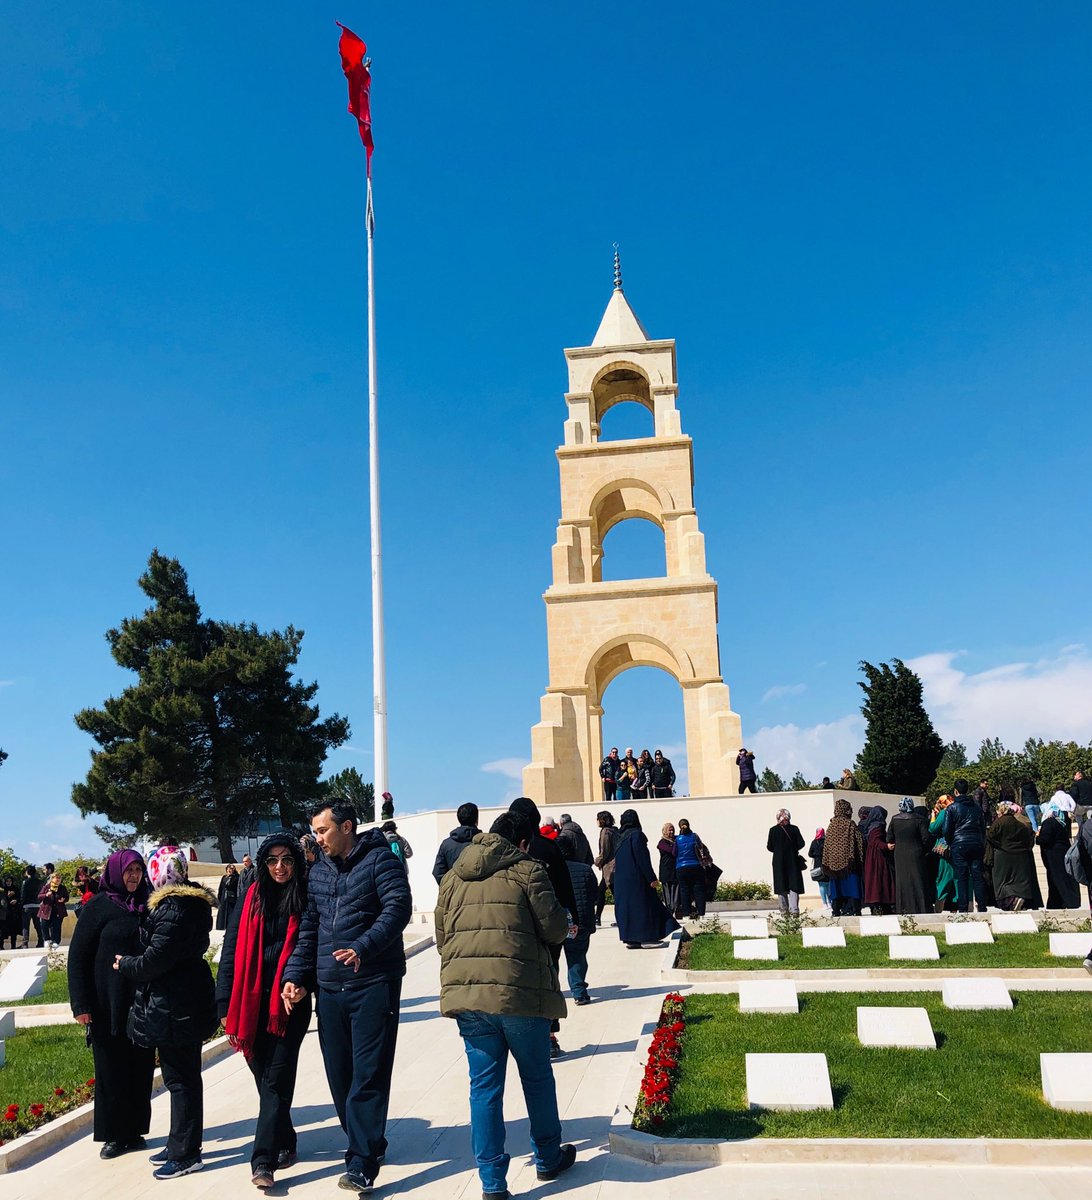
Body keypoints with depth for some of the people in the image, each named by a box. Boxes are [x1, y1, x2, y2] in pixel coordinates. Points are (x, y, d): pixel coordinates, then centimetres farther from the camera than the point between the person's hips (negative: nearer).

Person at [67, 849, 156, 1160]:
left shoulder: (147, 906, 6)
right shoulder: (98, 906, -5)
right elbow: (77, 956, -6)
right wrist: (81, 1005, -11)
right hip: (108, 1004, -3)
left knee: (140, 1067, 7)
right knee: (111, 1068, 5)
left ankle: (134, 1131, 20)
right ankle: (114, 1134, 18)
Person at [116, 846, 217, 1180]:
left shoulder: (172, 909, -20)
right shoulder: (193, 902, 10)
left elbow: (155, 959, -20)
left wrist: (125, 964, -2)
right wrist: (132, 963, 21)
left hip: (172, 1007, -10)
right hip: (189, 1001, 10)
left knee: (180, 1077, 0)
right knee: (184, 1074, 18)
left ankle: (185, 1153, 10)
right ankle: (180, 1144, 30)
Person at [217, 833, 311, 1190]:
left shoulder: (305, 899, -1)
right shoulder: (252, 897, 3)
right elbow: (232, 950, 3)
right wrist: (227, 1005, -1)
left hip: (290, 1002, -2)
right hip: (252, 1003, 3)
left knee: (276, 1081, -4)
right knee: (265, 1078, 11)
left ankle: (263, 1160, 0)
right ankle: (284, 1145, 28)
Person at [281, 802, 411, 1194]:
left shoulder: (380, 860, -6)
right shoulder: (318, 872, 13)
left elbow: (397, 908, -18)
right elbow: (308, 928, 16)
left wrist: (363, 947, -31)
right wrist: (296, 975, 6)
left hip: (374, 984, -6)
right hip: (329, 986, 6)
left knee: (369, 1074, -5)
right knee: (338, 1073, 10)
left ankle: (361, 1164, 1)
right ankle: (365, 1143, 27)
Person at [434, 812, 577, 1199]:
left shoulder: (453, 877, 14)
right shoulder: (527, 869, -2)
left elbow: (441, 937, 15)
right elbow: (555, 928, -4)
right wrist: (564, 919, 17)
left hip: (465, 992, 4)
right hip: (520, 992, -3)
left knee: (484, 1086, 11)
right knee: (537, 1077, 17)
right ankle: (548, 1158, 33)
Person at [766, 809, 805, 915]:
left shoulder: (773, 830, -6)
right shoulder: (794, 829, -4)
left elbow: (769, 847, -4)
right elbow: (801, 843, -5)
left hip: (779, 862, 0)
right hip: (793, 861, 0)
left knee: (781, 887, 8)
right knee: (794, 886, 4)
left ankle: (784, 910, 8)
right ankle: (794, 910, -6)